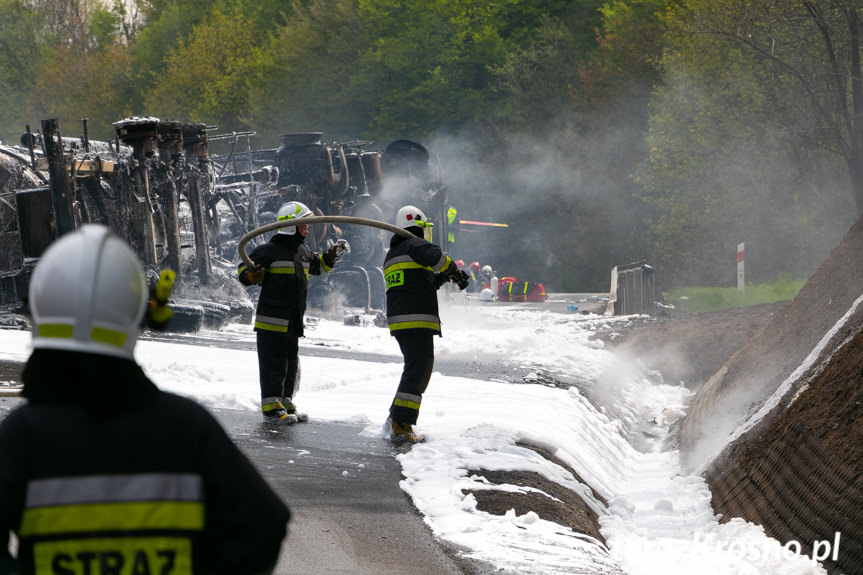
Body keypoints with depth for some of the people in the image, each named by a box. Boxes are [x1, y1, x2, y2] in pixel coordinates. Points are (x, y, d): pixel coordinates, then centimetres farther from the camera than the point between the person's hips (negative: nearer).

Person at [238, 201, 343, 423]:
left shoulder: (303, 252, 15)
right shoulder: (269, 251, -11)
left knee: (291, 365, 14)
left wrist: (330, 257, 21)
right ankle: (271, 408, -1)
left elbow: (316, 265, 35)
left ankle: (285, 403, 25)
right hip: (271, 322, -8)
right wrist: (251, 276, -30)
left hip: (293, 323, 8)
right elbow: (243, 269, -9)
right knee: (274, 365, -6)